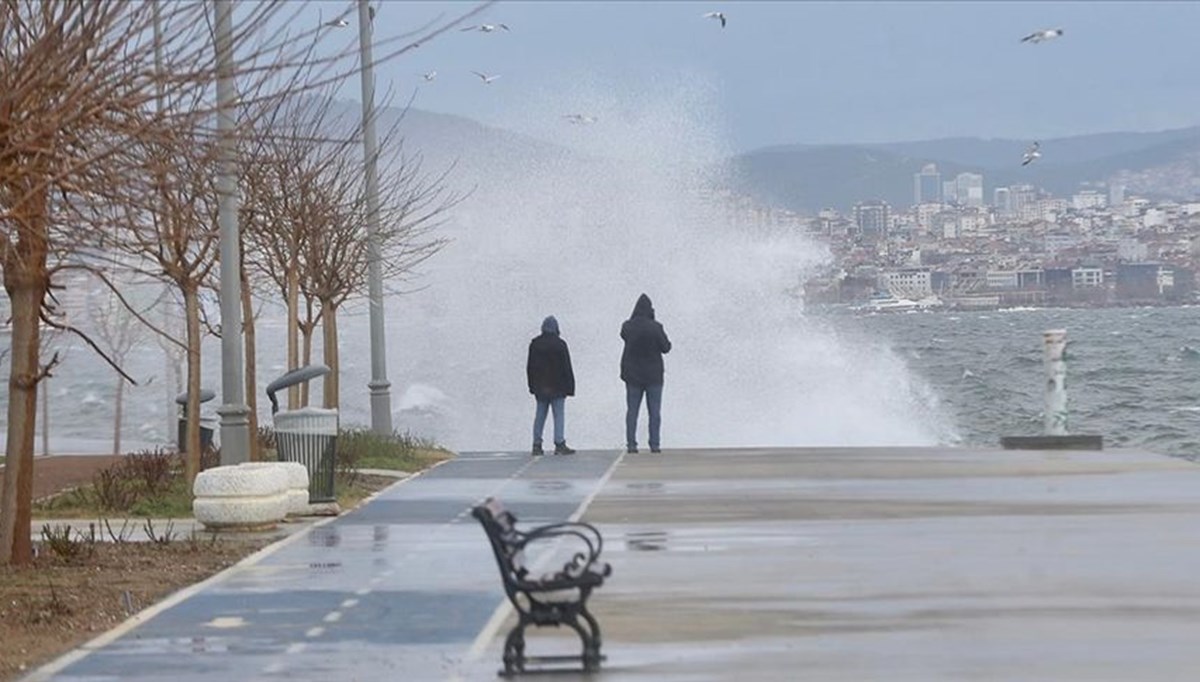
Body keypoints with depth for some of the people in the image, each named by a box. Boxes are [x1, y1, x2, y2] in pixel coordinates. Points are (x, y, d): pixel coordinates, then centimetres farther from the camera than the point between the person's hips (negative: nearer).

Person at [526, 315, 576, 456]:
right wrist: (569, 386, -3)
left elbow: (530, 367, 10)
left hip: (540, 387, 4)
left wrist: (532, 386, 16)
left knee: (540, 415, 10)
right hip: (557, 387, -4)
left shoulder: (534, 344, 5)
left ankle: (537, 444, 9)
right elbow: (567, 367, -8)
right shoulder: (560, 344, -9)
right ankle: (559, 444, -10)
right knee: (559, 415, -2)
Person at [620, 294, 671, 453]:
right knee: (654, 411, 4)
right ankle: (654, 444, 0)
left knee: (632, 410, 6)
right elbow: (666, 347, -7)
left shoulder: (627, 327, -6)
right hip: (653, 375, -2)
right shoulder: (655, 328, -15)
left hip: (632, 375, 2)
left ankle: (631, 444, 0)